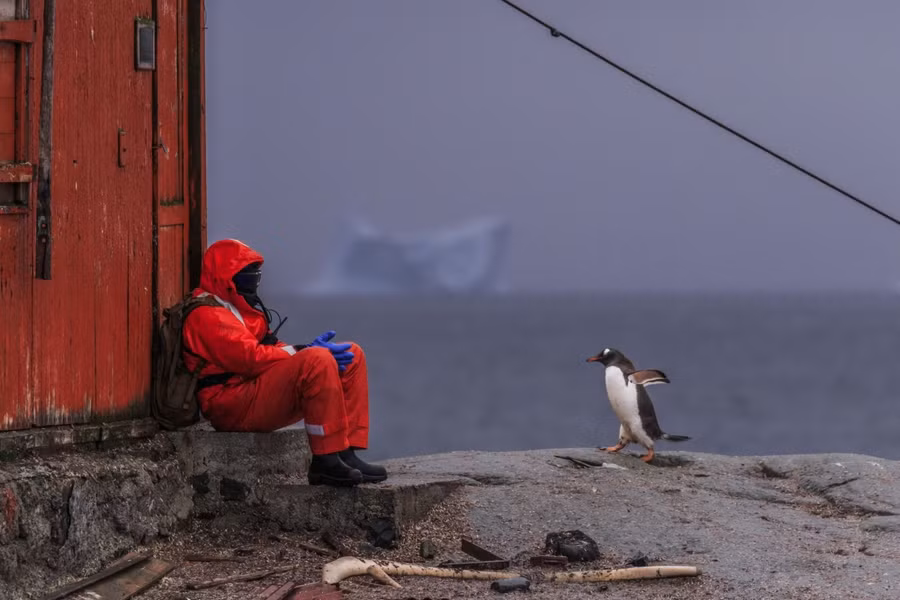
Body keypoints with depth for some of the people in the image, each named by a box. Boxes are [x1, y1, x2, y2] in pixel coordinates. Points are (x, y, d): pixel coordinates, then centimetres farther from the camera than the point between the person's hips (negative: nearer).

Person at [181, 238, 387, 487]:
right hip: (233, 407, -11)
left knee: (352, 355, 6)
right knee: (318, 361, -31)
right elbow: (248, 357, -19)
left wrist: (307, 349, -3)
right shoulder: (205, 315, -8)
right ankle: (326, 462, -31)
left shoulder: (238, 307, 26)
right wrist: (304, 352, -16)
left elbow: (266, 349, 16)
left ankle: (346, 454, -6)